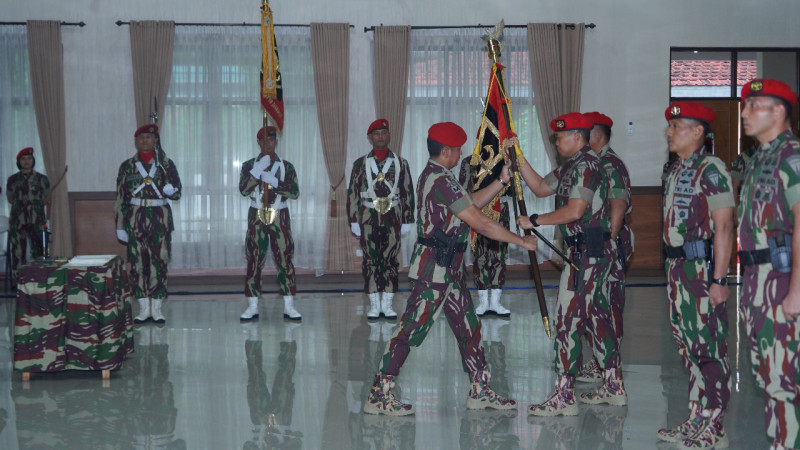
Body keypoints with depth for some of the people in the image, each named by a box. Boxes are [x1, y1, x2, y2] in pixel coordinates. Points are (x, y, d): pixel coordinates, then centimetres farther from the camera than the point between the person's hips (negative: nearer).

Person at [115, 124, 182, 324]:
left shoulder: (165, 163, 7)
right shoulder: (127, 166, 8)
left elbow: (177, 193, 7)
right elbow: (121, 198, 7)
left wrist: (170, 190, -17)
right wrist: (120, 225, 2)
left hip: (160, 217, 0)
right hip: (136, 218, 1)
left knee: (160, 261, -2)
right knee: (138, 262, 0)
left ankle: (157, 308, 6)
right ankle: (144, 308, 8)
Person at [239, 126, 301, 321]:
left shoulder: (286, 166, 6)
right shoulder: (249, 165, 6)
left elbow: (295, 192, -5)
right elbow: (243, 189, -9)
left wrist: (273, 181, -15)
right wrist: (258, 169, -18)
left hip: (280, 217, 0)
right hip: (256, 216, 0)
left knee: (285, 259, -2)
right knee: (254, 260, 0)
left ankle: (289, 306, 3)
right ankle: (253, 307, 7)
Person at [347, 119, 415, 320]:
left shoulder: (400, 163, 6)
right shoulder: (360, 164, 5)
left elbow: (408, 192, 6)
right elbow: (353, 193, 3)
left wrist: (407, 220, 2)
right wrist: (354, 221, -2)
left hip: (392, 218, 0)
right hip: (368, 218, 0)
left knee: (391, 260, 2)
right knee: (370, 260, 1)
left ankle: (387, 305, 10)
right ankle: (374, 305, 9)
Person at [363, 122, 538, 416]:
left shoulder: (431, 176, 14)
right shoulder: (442, 181, -19)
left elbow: (471, 203, 21)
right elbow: (480, 223, -18)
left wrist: (501, 182, 14)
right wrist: (522, 241, -11)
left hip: (448, 268, 11)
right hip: (434, 267, -11)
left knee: (468, 327, 13)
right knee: (411, 329, -6)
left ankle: (481, 391, 22)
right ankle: (378, 396, 0)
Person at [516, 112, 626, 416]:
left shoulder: (587, 165, -14)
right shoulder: (572, 166, 17)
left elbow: (575, 211, -22)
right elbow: (541, 188, 21)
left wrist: (535, 220, -15)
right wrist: (519, 159, 13)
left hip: (587, 252, -10)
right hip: (595, 251, 10)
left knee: (568, 318, -9)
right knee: (597, 316, 14)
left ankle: (564, 396, -7)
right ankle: (614, 387, 23)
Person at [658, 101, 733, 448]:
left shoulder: (710, 169, -12)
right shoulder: (674, 170, 14)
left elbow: (723, 227, -16)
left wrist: (719, 279, -20)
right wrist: (673, 270, 16)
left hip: (703, 268, -9)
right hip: (678, 267, 9)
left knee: (709, 348, -3)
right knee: (688, 347, 14)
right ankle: (696, 420, 24)